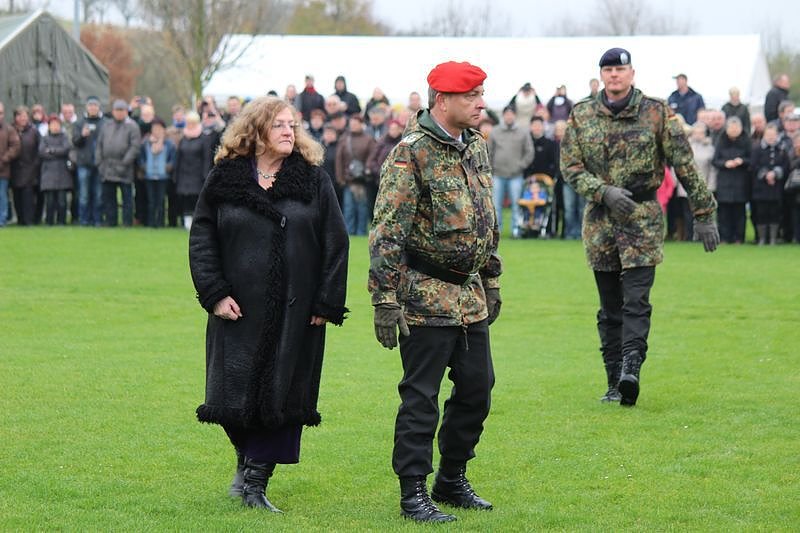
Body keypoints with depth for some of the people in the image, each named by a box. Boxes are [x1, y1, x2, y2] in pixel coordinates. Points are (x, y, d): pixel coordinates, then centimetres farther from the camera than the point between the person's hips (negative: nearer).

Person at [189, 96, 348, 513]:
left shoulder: (313, 180, 5)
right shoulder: (224, 179, 4)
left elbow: (335, 243, 4)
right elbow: (201, 239, 4)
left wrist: (328, 303, -3)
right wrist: (215, 293, -6)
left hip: (295, 313, 0)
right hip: (239, 310, 0)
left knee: (281, 396, -4)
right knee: (234, 397, -1)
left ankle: (255, 482, 6)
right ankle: (247, 459, 28)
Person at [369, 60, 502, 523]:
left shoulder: (476, 146, 11)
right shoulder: (411, 154, -14)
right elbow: (387, 234, -16)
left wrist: (492, 282, 21)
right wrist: (386, 301, -18)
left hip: (470, 297, 8)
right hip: (427, 298, -8)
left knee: (477, 390, 11)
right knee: (421, 397, -3)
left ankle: (452, 480, 26)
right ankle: (414, 493, 5)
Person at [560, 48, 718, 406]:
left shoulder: (657, 113, -1)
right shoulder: (581, 116, 5)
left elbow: (685, 165, 0)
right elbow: (570, 167, 0)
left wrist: (703, 215, -2)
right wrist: (604, 192, -17)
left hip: (643, 218, -3)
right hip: (599, 220, 3)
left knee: (636, 300, -14)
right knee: (610, 307, 7)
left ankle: (630, 369, -23)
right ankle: (615, 384, 12)